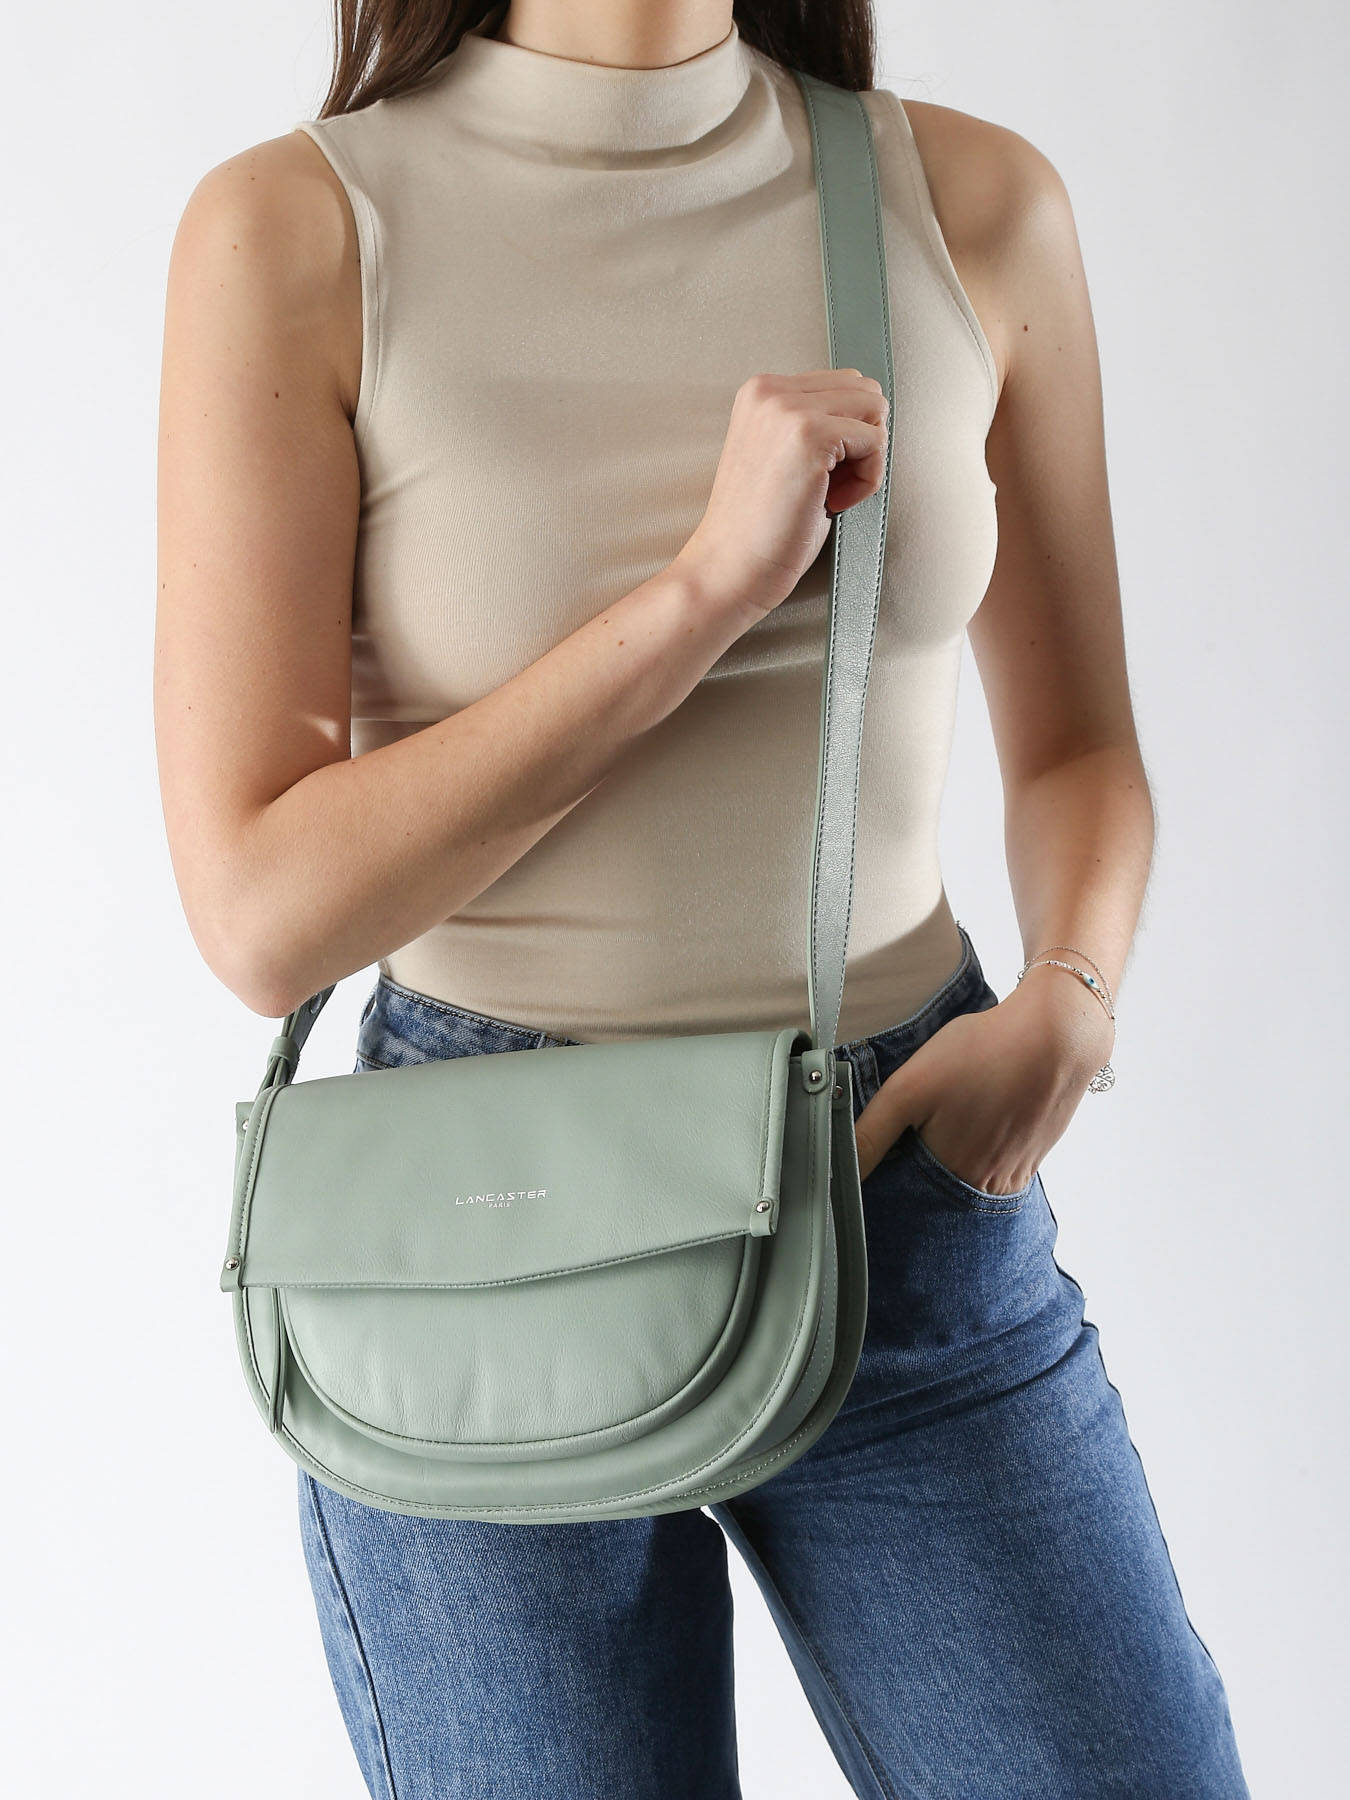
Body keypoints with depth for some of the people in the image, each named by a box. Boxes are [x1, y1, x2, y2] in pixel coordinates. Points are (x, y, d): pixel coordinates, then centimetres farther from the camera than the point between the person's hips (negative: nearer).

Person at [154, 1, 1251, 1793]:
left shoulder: (977, 200, -1)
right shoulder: (292, 230, -10)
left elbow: (1077, 743, 10)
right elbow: (262, 910, -14)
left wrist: (1065, 1003, -11)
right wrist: (709, 583, -20)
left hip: (911, 1175, 3)